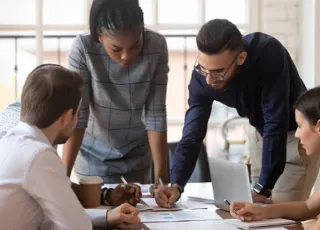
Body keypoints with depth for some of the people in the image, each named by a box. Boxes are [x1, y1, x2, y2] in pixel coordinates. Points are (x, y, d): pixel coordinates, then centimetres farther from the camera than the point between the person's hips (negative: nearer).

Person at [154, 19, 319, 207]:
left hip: (299, 133, -5)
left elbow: (276, 124, -35)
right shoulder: (202, 78, -20)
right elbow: (192, 135, -19)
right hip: (265, 135, 5)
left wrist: (263, 188, -35)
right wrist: (176, 185, -35)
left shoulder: (268, 54, -35)